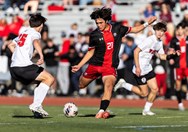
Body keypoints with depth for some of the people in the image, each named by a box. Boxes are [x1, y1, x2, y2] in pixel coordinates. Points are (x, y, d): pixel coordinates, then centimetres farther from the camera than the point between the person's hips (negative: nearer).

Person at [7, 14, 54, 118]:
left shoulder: (23, 33, 25)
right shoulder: (35, 33, 1)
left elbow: (11, 45, 34)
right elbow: (36, 42, -23)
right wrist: (41, 56, -37)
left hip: (13, 68, 9)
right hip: (24, 67, -9)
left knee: (42, 81, 21)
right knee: (50, 79, -3)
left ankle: (37, 108, 8)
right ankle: (36, 105, -12)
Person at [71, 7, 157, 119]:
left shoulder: (117, 29, -2)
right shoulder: (94, 35, -2)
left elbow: (134, 30, 12)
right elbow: (90, 52, 8)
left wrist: (147, 23, 3)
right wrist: (79, 66, 3)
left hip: (110, 66, -2)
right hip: (95, 64, 2)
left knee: (108, 86, -26)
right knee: (81, 85, 10)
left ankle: (102, 111, -27)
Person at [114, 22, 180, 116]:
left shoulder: (160, 43, 7)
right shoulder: (149, 40, -19)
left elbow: (161, 56, 18)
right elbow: (136, 51, -20)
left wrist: (172, 55, 0)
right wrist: (137, 67, -23)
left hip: (148, 68, 8)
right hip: (140, 70, -8)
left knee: (155, 89, 2)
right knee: (144, 93, -3)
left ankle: (146, 110, 15)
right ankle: (123, 84, 10)